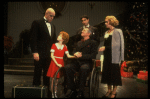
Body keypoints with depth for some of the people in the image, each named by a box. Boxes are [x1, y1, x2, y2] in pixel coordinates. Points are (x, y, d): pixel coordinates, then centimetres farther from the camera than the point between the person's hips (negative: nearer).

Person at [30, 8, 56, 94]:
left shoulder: (53, 26, 17)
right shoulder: (37, 23, -4)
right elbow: (33, 39, -9)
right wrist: (35, 52, -16)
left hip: (49, 54, 6)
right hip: (40, 54, -6)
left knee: (47, 74, 11)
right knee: (37, 73, 1)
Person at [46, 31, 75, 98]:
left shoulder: (64, 47, 6)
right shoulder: (54, 45, -1)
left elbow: (68, 56, 4)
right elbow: (52, 56, -5)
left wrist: (75, 56, -13)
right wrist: (57, 64, -13)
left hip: (60, 63, 2)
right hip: (54, 63, -2)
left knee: (57, 79, 6)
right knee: (53, 79, -2)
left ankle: (55, 93, 17)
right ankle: (52, 94, 8)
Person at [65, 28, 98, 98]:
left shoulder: (93, 43, 9)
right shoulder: (79, 43, 28)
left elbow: (93, 55, -2)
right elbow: (75, 52, 27)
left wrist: (82, 55, -12)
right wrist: (76, 54, 2)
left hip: (86, 62, -4)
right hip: (77, 62, 5)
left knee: (83, 68, -40)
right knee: (67, 67, -27)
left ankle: (80, 92, -28)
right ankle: (71, 89, -19)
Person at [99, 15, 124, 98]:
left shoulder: (117, 31, -8)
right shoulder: (106, 33, 14)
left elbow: (117, 45, -15)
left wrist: (105, 48, -17)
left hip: (114, 57, -6)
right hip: (107, 56, 7)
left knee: (114, 73, 0)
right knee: (107, 72, 7)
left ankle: (114, 92, 12)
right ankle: (109, 90, 20)